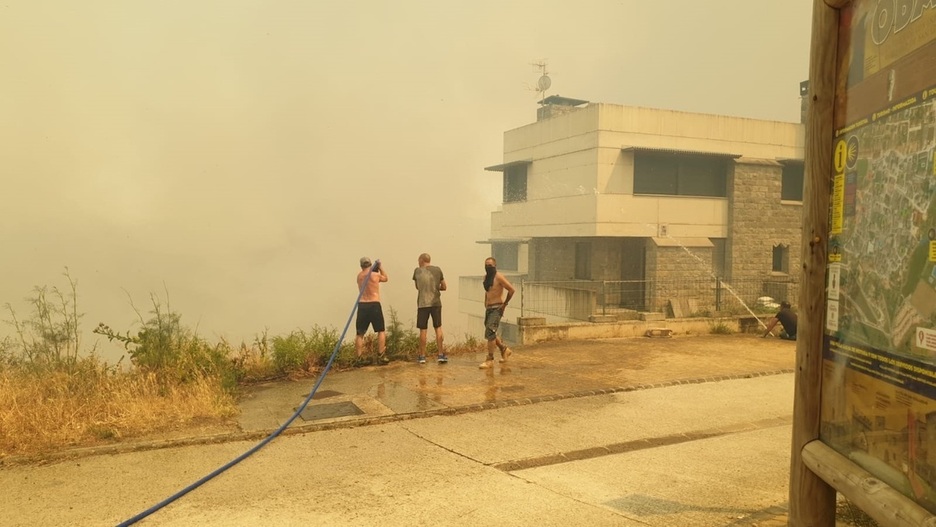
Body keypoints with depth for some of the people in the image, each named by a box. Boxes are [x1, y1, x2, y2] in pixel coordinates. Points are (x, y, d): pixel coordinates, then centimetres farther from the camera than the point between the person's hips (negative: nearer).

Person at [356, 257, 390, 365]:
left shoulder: (359, 276, 8)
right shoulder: (375, 275, -3)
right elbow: (385, 278, 16)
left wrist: (376, 269, 17)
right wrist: (380, 267, 20)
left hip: (362, 305, 4)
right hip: (374, 305, -4)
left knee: (360, 333, 7)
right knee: (381, 331, 7)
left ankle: (359, 358, 2)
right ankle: (381, 356, 1)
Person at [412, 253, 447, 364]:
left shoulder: (417, 271, 1)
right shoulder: (437, 270, 3)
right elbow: (444, 287, 9)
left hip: (422, 304, -1)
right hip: (435, 302, 1)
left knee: (423, 330, 5)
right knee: (438, 328, 9)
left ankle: (422, 356, 10)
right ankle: (441, 355, 7)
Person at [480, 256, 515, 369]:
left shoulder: (499, 277, -12)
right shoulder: (486, 277, 11)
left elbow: (511, 290, -15)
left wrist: (505, 304, -11)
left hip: (497, 309, -8)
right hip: (488, 308, 8)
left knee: (490, 333, -15)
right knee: (490, 334, 14)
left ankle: (490, 360, -11)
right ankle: (504, 349, 36)